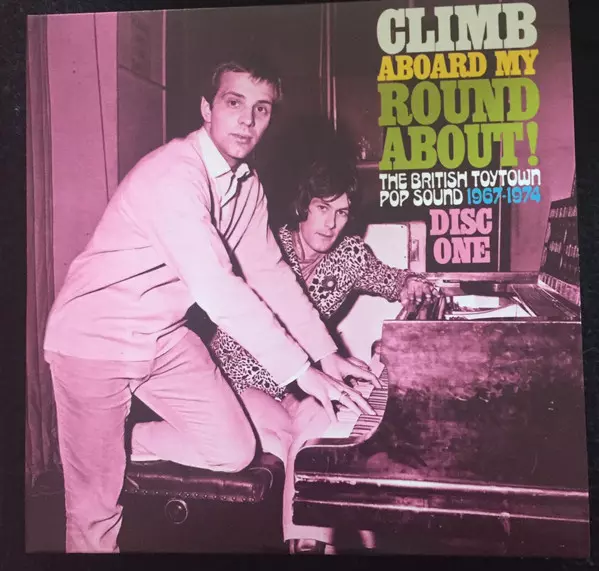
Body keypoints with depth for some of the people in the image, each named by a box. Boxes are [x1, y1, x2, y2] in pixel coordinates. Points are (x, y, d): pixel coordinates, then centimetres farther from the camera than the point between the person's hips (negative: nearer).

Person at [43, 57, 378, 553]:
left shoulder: (247, 183, 4)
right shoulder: (174, 174, -24)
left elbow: (269, 272, 4)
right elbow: (219, 290, -30)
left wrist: (327, 353, 0)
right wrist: (301, 370, -25)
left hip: (165, 335, 7)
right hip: (97, 338, -7)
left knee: (235, 452, 1)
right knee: (96, 507, 2)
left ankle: (120, 445, 19)